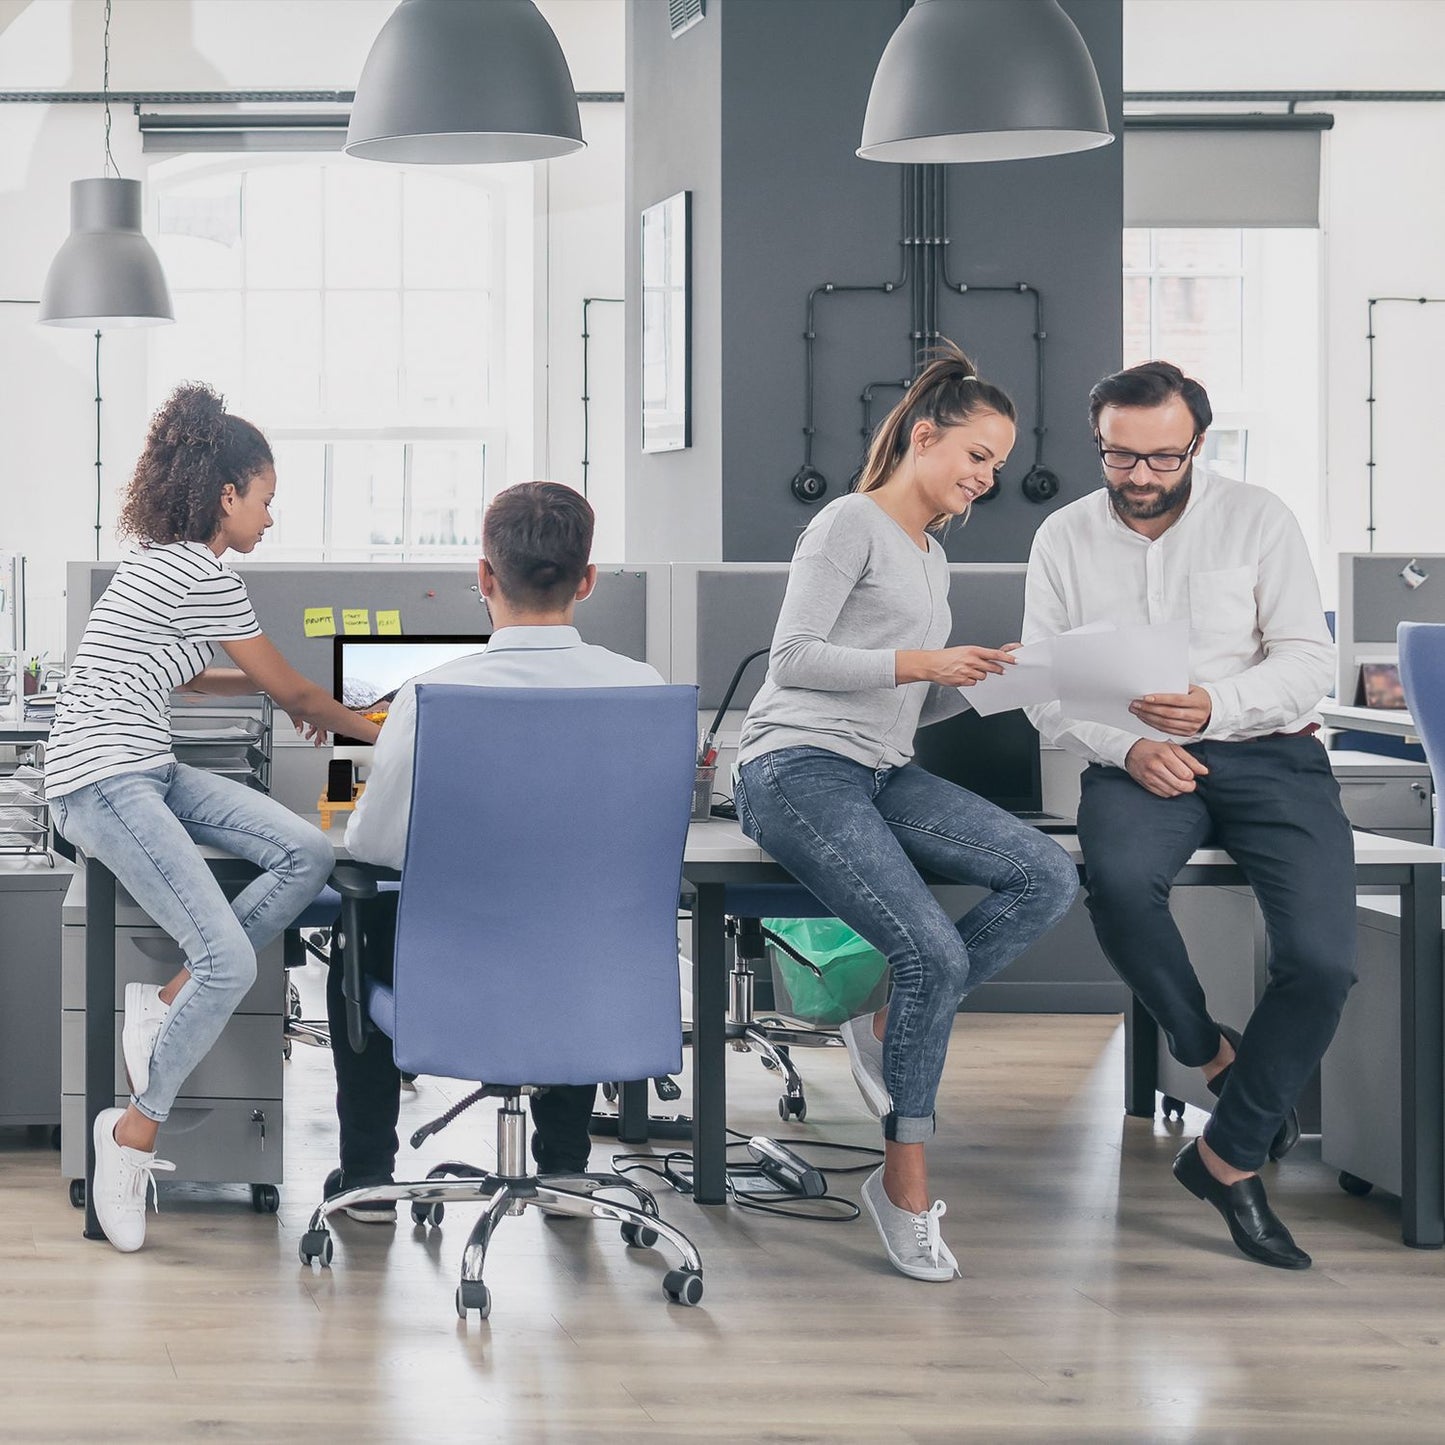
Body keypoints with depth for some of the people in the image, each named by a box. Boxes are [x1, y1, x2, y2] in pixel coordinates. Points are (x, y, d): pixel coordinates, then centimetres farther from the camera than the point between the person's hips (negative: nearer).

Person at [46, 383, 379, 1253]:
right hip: (103, 782, -10)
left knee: (307, 854, -8)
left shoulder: (169, 562, 18)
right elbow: (291, 692, -2)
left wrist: (283, 692, 38)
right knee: (230, 963, -20)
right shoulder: (202, 576, -12)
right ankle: (136, 1130, -5)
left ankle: (167, 1002, -2)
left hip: (148, 772, 10)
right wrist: (365, 727, 15)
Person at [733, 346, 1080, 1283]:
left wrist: (980, 683, 4)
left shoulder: (933, 557, 25)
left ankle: (893, 1022, -6)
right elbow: (795, 658, -12)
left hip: (881, 777, 8)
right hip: (800, 767, -8)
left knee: (1051, 877, -16)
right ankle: (905, 1183, -11)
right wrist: (922, 662, -15)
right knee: (935, 952, -25)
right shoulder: (854, 524, -2)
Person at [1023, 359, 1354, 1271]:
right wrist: (1126, 748, -15)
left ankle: (1229, 1157, -4)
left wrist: (1217, 706, -22)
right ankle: (1211, 1052, -8)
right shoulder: (1065, 539, 7)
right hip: (1137, 761, 1)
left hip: (1268, 752, 0)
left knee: (1323, 958, -22)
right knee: (1119, 880, -36)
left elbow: (1310, 661, -3)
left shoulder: (1257, 519, 1)